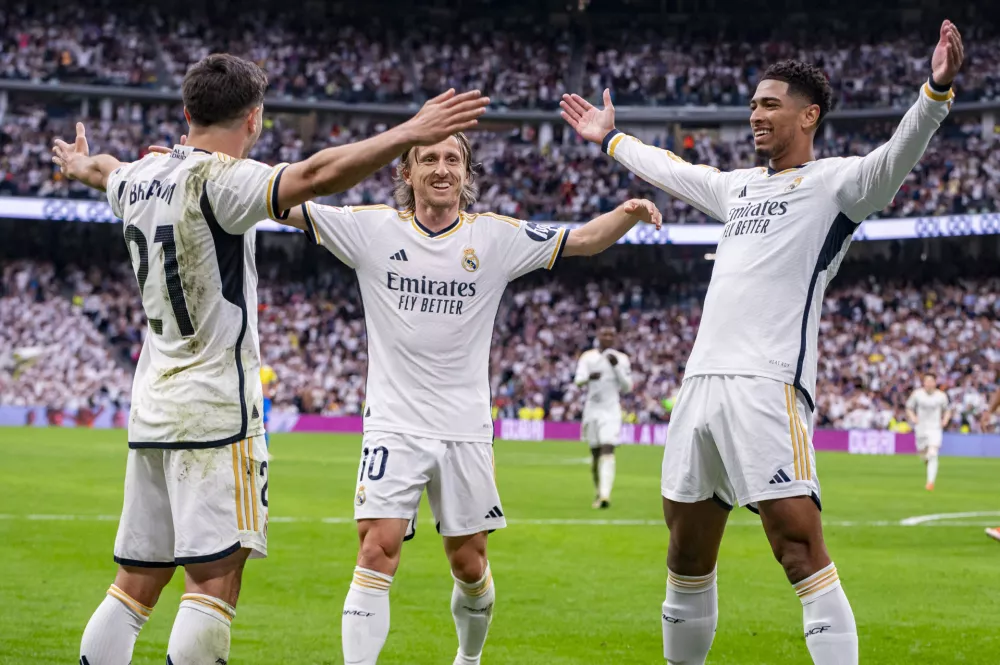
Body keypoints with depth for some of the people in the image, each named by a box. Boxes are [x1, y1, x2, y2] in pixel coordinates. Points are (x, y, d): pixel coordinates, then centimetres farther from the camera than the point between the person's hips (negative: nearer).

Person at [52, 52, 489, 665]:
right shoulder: (220, 179, -13)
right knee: (215, 581, -9)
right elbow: (314, 175, -29)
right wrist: (409, 133, -31)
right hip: (215, 409, -8)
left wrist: (80, 164, 59)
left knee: (135, 586, 11)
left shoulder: (139, 177, 11)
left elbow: (106, 171, 36)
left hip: (152, 408, 8)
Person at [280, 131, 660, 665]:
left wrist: (629, 212, -17)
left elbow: (582, 240, 2)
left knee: (469, 562, 10)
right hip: (393, 425, -2)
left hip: (466, 429, 2)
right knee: (377, 551, -14)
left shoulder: (497, 236, 2)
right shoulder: (373, 228, 0)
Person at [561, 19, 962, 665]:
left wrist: (936, 90, -35)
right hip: (701, 383, 8)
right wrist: (610, 139, 55)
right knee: (687, 555, 12)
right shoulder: (739, 187, 23)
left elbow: (897, 156, -18)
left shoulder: (833, 181, 1)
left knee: (800, 549, -17)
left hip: (767, 385, -8)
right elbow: (670, 170, 42)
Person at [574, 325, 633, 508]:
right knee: (595, 454, 8)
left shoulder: (622, 359, 6)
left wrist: (616, 367, -10)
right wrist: (589, 377, -28)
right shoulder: (588, 357, 6)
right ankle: (598, 492, 24)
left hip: (611, 410, -2)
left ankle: (605, 495, -26)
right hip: (592, 409, 2)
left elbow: (627, 386, 3)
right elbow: (578, 380, -5)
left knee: (607, 451, -16)